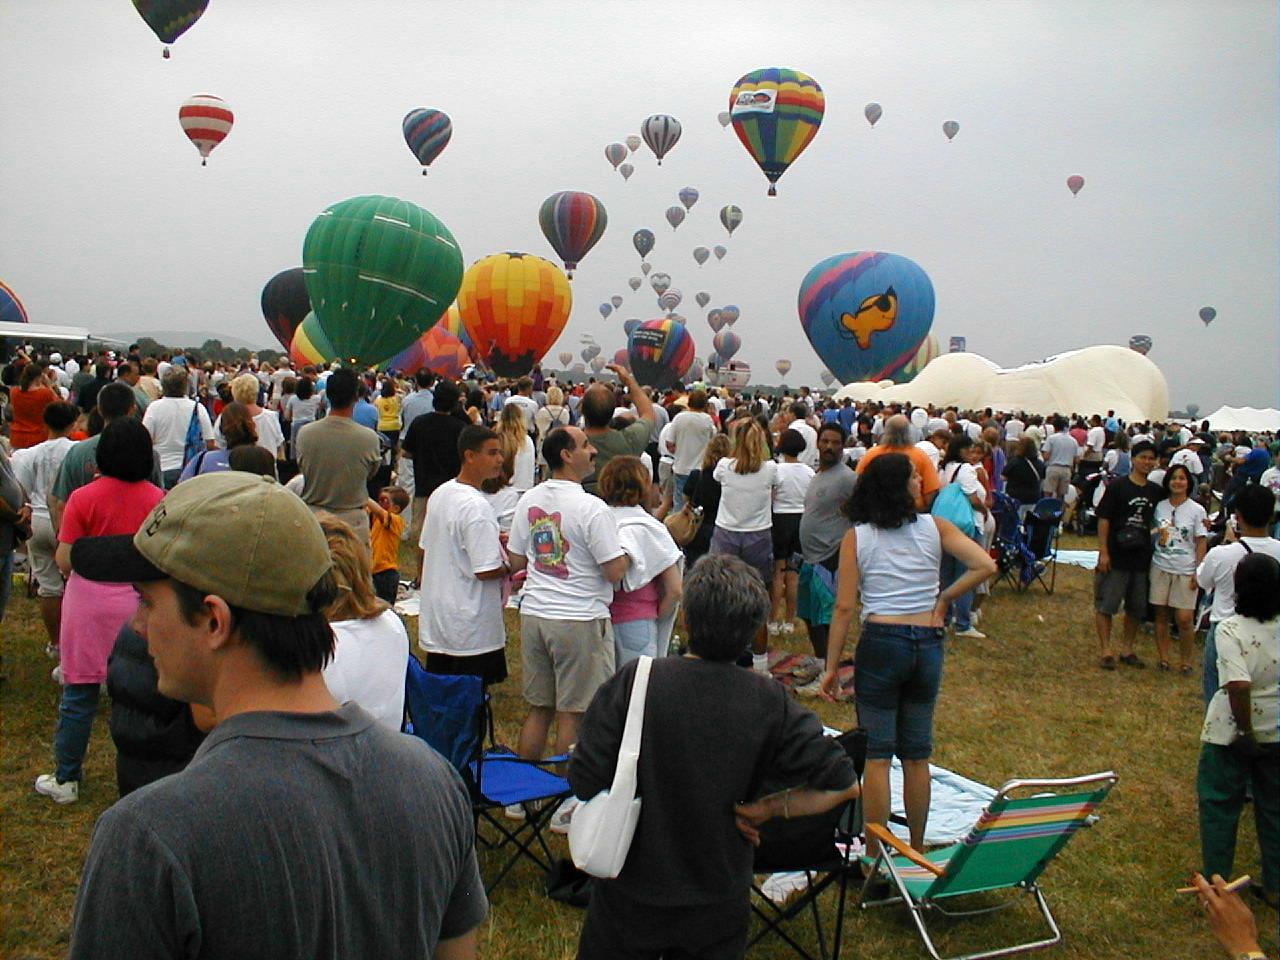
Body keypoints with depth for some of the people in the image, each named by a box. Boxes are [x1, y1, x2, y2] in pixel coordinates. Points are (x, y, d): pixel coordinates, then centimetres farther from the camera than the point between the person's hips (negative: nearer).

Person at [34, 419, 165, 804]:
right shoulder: (157, 498, -5)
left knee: (79, 693, 8)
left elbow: (64, 562, -9)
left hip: (90, 602, -2)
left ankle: (66, 779, 17)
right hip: (140, 601, 2)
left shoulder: (84, 498, -11)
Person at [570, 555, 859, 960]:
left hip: (631, 897, -1)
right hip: (719, 909, 1)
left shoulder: (635, 681, -20)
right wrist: (767, 809, -4)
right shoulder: (769, 703, -15)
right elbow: (843, 784, -13)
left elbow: (584, 781, -17)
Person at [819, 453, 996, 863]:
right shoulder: (935, 528, 0)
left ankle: (874, 857, 7)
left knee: (877, 755, 3)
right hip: (927, 644, 3)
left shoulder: (856, 538, -4)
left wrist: (831, 667, -2)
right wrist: (944, 599, 2)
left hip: (880, 644, -2)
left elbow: (844, 607, -7)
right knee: (917, 755, 14)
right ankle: (916, 851, 25)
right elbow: (985, 565, -10)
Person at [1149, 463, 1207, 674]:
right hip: (1161, 567, 3)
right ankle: (1163, 658, 16)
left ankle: (1185, 660, 10)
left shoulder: (1196, 510, -2)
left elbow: (1200, 543, -2)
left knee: (1184, 618, -6)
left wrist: (1198, 572, -7)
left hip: (1185, 570, -3)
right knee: (1161, 615, 6)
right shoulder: (1160, 506, 5)